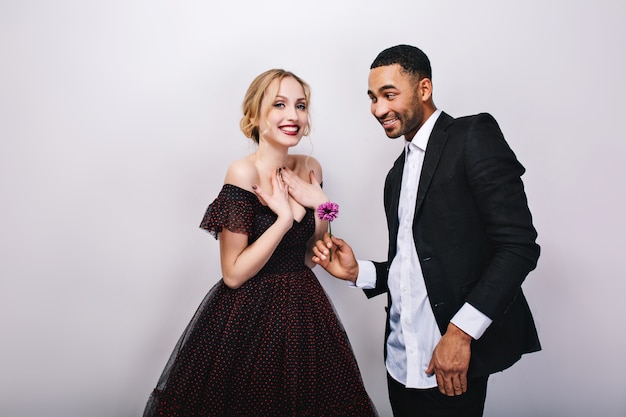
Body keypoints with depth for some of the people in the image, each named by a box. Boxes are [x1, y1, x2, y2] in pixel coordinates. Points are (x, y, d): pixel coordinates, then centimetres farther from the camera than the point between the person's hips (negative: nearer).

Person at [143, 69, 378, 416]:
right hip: (249, 318, -5)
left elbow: (309, 256, 6)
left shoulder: (310, 168, 0)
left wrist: (322, 206, -8)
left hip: (304, 309, 6)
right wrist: (284, 218, -22)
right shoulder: (243, 172, -17)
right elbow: (233, 274, -17)